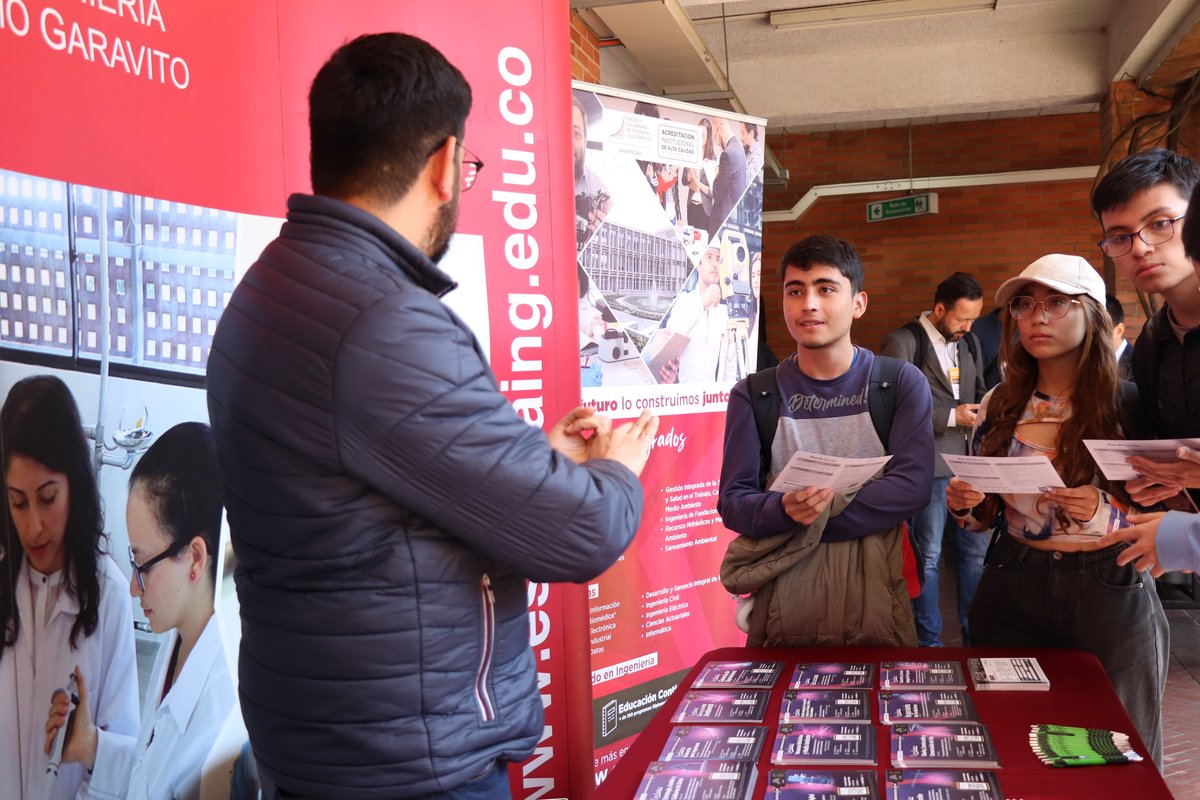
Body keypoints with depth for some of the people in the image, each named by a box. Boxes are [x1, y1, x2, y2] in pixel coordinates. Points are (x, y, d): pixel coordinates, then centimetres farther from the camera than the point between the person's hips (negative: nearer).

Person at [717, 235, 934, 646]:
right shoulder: (754, 395, 1)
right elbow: (732, 501, -4)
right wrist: (785, 510, -26)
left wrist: (812, 520, -17)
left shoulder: (902, 382, 0)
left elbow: (912, 485, -11)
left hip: (873, 601, 0)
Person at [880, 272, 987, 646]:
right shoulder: (903, 343, -8)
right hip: (928, 466, -6)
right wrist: (951, 417, -16)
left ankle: (976, 637, 22)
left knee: (975, 552, 10)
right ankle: (928, 641, 14)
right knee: (928, 557, 2)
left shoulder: (969, 342, 14)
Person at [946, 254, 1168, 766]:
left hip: (1109, 595, -3)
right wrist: (964, 507, -10)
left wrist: (1104, 512, -23)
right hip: (1011, 593, 3)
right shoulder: (999, 407, 3)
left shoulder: (1132, 405, -8)